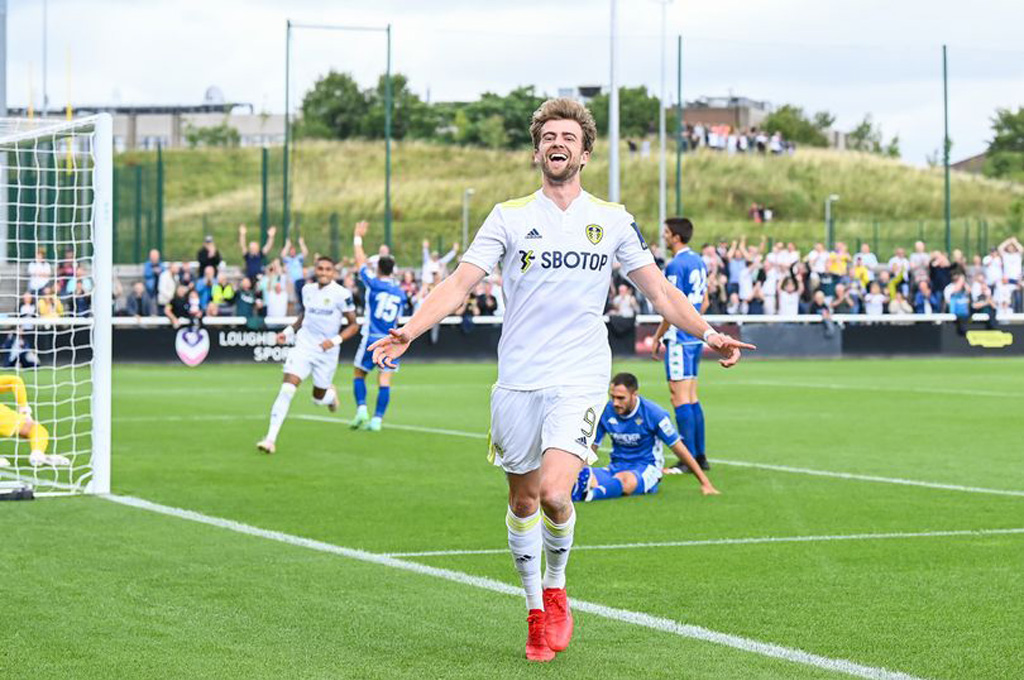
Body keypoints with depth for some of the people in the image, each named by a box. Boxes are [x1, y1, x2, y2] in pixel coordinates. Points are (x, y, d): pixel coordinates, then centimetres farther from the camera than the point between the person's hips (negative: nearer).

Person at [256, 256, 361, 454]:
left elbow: (353, 325, -5)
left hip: (326, 352, -2)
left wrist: (335, 340, -18)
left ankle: (331, 394, 51)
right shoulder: (308, 290, 5)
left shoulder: (341, 294, -10)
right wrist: (289, 330, 8)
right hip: (303, 346, 2)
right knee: (287, 390, -15)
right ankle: (271, 439, -16)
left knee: (318, 398, 11)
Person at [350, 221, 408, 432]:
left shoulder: (373, 284, -7)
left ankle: (361, 409, -4)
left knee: (358, 373, 12)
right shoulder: (400, 293, 6)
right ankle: (377, 420, -4)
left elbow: (360, 263, 4)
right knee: (384, 380, 1)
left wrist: (358, 238, 15)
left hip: (371, 338, -3)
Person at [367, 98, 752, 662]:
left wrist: (708, 334, 0)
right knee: (522, 500, 7)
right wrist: (409, 331, -15)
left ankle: (556, 586, 10)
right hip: (517, 381, 1)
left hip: (580, 379, -1)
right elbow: (460, 282, -1)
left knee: (554, 492, -18)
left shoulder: (613, 218, 8)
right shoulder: (509, 216, 5)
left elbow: (658, 289, 12)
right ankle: (536, 612, 25)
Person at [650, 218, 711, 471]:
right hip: (696, 336, 9)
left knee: (680, 397, -8)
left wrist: (657, 337, -10)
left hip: (679, 338, -9)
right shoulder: (699, 262, 13)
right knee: (691, 397, 13)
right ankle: (700, 455, 14)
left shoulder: (676, 266, -15)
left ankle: (690, 458, -10)